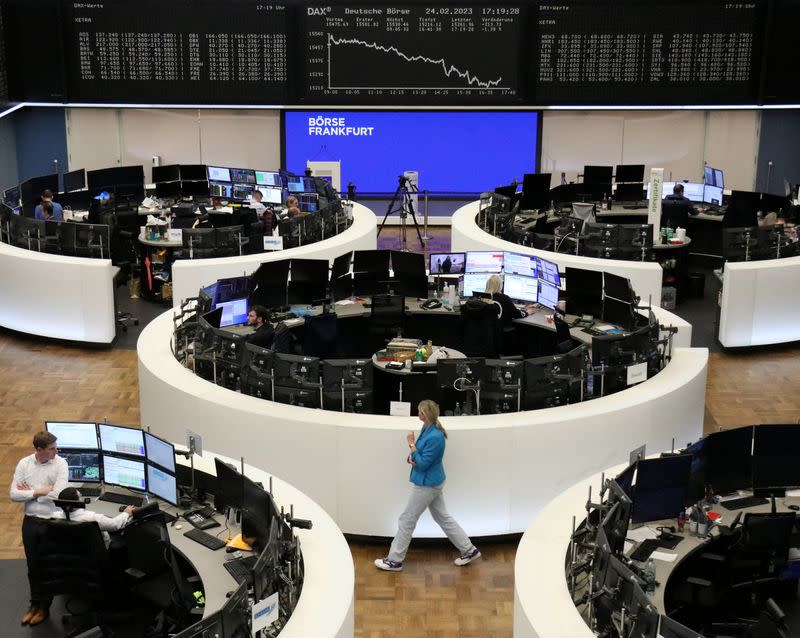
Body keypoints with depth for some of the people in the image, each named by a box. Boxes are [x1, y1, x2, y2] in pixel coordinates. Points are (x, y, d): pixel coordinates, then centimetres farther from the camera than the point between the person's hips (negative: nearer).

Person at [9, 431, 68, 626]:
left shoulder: (60, 464, -13)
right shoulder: (24, 463, -5)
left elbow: (58, 494, -22)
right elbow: (14, 494, -9)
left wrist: (30, 492, -13)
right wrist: (41, 491, -17)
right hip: (30, 521, 3)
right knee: (32, 565, 17)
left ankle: (45, 607, 28)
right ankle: (34, 604, 35)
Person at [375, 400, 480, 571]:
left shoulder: (435, 437, -27)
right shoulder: (426, 429, 3)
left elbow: (423, 464, -22)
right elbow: (421, 454, 13)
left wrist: (412, 444, -18)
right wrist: (411, 457, -9)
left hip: (427, 484, -10)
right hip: (433, 482, 10)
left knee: (407, 520, 1)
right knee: (443, 517, 18)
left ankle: (394, 561, 12)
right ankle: (469, 550, 24)